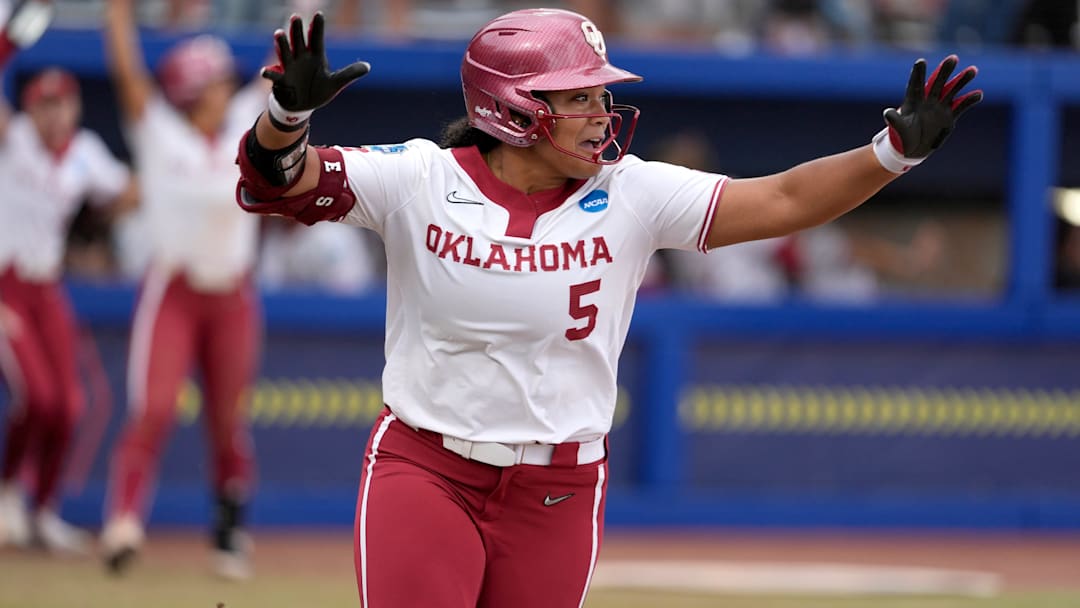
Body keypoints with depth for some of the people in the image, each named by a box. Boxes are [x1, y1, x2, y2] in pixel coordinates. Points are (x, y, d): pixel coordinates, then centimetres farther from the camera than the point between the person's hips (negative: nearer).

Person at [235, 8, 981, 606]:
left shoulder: (632, 195, -4)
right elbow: (279, 181, -14)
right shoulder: (420, 181, -8)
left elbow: (782, 201, -7)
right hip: (424, 471, -2)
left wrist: (897, 148, -20)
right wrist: (289, 112, -36)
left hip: (560, 491, 2)